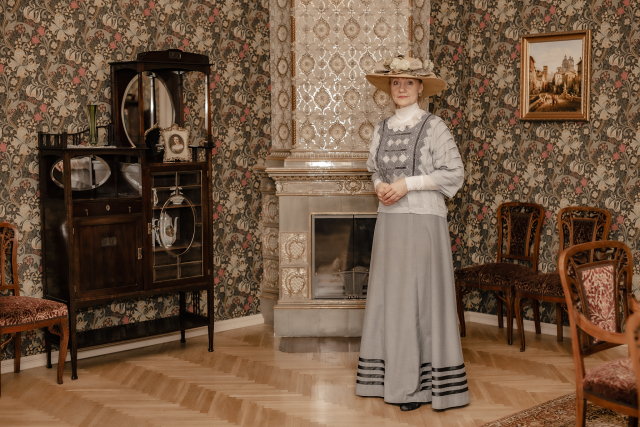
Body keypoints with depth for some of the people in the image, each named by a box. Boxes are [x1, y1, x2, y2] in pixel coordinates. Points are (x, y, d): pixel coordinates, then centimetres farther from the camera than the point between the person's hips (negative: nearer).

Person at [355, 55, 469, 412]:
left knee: (420, 296, -3)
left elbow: (454, 174, -9)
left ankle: (420, 383, 4)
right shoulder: (383, 129, 12)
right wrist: (381, 186, -1)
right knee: (390, 296, 7)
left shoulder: (433, 126, -5)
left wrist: (408, 184, -14)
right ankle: (394, 376, 16)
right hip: (390, 221, 6)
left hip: (423, 221, -6)